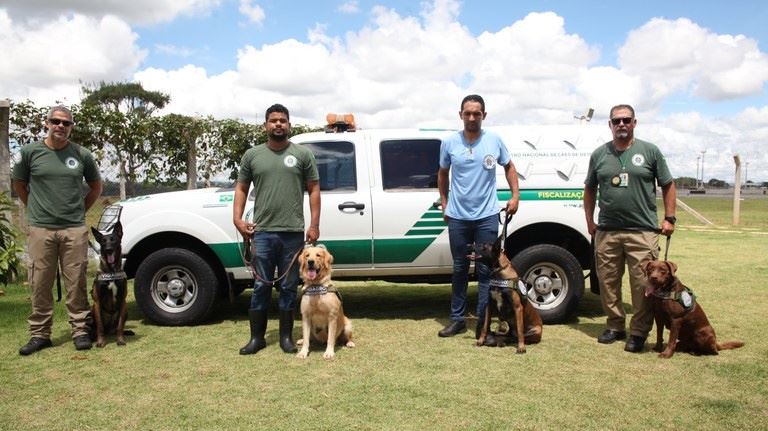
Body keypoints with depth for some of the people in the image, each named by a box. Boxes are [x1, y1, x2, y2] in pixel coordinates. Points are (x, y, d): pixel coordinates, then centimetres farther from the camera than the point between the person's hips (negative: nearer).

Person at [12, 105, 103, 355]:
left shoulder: (82, 155, 4)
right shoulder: (30, 152, 2)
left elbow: (96, 186, 17)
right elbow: (19, 184, 15)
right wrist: (36, 209, 10)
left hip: (75, 229, 0)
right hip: (40, 229, 0)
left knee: (76, 283, 4)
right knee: (40, 284, 5)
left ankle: (80, 330, 13)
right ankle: (39, 334, 15)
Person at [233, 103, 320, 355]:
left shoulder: (303, 154, 5)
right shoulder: (252, 155, 9)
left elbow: (314, 190, 4)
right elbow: (241, 188, 12)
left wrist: (314, 225, -3)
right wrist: (237, 219, -1)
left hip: (293, 233, -1)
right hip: (262, 232, 1)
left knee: (288, 287, 8)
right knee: (261, 286, 6)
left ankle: (286, 336, 19)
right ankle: (257, 337, 17)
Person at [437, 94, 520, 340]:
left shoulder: (494, 140, 0)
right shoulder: (449, 143, 1)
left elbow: (509, 167, 14)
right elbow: (442, 173, 15)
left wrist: (515, 195, 4)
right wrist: (444, 203, 10)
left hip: (487, 216, -1)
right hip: (458, 217, 1)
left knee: (485, 270, 3)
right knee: (459, 269, 11)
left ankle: (483, 322, 12)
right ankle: (457, 319, 22)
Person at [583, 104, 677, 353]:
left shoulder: (650, 151, 4)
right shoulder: (599, 154, 9)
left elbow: (668, 186, 8)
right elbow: (590, 189, 15)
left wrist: (669, 218, 1)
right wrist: (590, 221, 8)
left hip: (643, 231, -2)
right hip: (606, 231, 3)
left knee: (643, 283, -2)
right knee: (608, 282, 8)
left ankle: (639, 333, 10)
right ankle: (615, 326, 23)